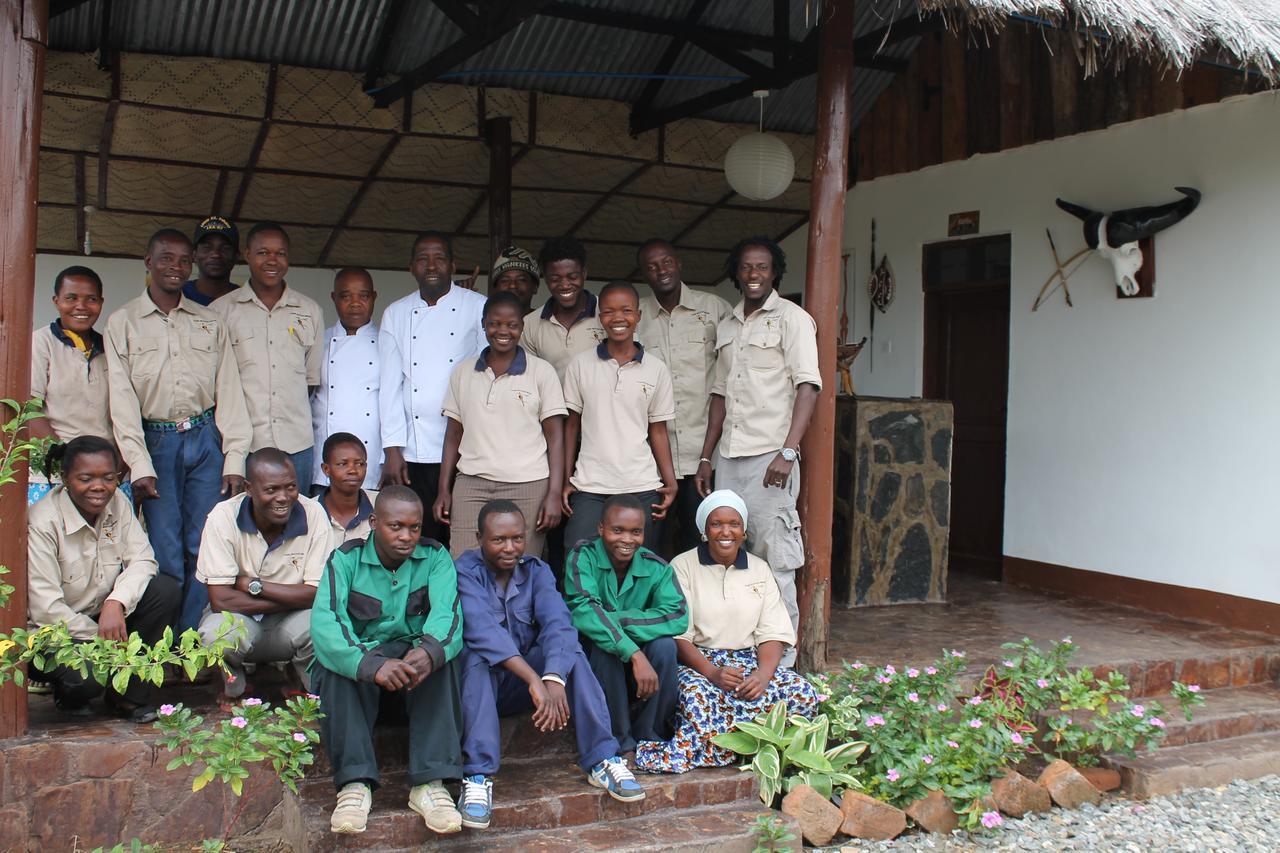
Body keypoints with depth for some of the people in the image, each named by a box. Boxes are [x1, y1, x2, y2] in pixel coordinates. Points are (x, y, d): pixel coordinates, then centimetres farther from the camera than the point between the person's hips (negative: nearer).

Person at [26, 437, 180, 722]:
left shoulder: (118, 503, -4)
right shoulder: (43, 522, -22)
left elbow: (142, 559, -10)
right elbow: (45, 609, -23)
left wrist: (116, 603, -30)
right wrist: (103, 638, -21)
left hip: (102, 613, 6)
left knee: (167, 590, -18)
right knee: (86, 677, -34)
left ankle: (129, 693, -6)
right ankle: (69, 692, 9)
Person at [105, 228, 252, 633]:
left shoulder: (211, 323, 12)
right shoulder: (122, 322, 6)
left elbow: (229, 393, 8)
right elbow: (122, 399, -1)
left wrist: (234, 461, -2)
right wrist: (139, 467, -10)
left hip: (206, 440, 2)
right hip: (156, 443, -2)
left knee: (204, 550, -1)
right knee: (166, 555, -3)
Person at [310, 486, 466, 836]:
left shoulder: (435, 557, -4)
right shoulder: (347, 559, -8)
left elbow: (447, 611, -22)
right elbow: (324, 623, -26)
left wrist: (429, 650, -48)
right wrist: (373, 665, -46)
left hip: (412, 657, 1)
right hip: (360, 658, 0)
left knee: (441, 658, -32)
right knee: (333, 665, -33)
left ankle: (429, 782, -34)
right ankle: (355, 782, -34)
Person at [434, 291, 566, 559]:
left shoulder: (541, 372, 4)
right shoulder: (463, 372, 13)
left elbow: (555, 436, 1)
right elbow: (453, 434, 15)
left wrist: (554, 494, -7)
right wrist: (444, 490, 8)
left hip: (527, 486, -2)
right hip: (471, 486, 2)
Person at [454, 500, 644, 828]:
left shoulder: (536, 570, 0)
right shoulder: (465, 571, -12)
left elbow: (557, 622, -18)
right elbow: (482, 628, -31)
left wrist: (554, 680, -39)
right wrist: (536, 682, -42)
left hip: (521, 686, 3)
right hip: (479, 680, -3)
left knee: (569, 650, -23)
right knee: (477, 654, -34)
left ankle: (601, 760, -25)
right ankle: (477, 776, -38)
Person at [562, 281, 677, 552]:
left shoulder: (657, 370, 6)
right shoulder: (580, 365, 5)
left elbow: (658, 430, 8)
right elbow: (572, 425, 8)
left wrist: (670, 483, -1)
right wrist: (566, 479, 2)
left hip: (642, 489, 1)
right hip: (589, 489, 0)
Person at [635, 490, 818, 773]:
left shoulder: (759, 569, 13)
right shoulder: (683, 567, 3)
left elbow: (773, 633, 5)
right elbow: (677, 635, -6)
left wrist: (763, 673, -17)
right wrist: (711, 672, -23)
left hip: (749, 661, 4)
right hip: (697, 662, -4)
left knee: (803, 693, -25)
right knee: (696, 695, -40)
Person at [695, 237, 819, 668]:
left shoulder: (792, 318, -1)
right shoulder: (727, 326, 18)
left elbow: (808, 386, -10)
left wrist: (787, 452, -19)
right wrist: (706, 457, 16)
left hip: (769, 456, -6)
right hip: (729, 457, 7)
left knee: (774, 559, -5)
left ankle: (780, 659, 2)